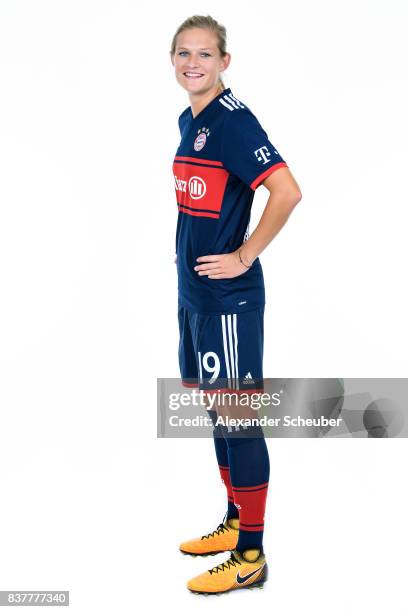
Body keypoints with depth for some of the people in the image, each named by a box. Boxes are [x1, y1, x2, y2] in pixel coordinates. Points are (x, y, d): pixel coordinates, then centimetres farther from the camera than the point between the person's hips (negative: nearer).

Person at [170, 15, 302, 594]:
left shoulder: (233, 120, -14)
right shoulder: (189, 119, 12)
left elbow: (287, 192, -24)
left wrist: (244, 256, -17)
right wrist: (188, 247, 14)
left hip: (228, 296, -9)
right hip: (193, 291, 9)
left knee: (237, 415, -2)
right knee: (214, 409, 17)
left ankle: (251, 557, 9)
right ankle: (235, 522, 32)